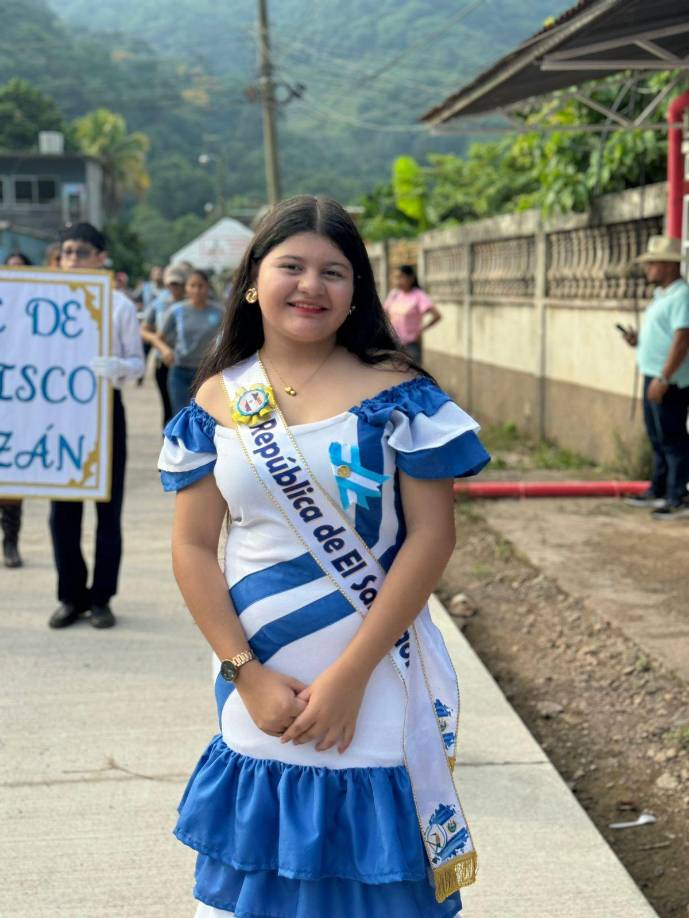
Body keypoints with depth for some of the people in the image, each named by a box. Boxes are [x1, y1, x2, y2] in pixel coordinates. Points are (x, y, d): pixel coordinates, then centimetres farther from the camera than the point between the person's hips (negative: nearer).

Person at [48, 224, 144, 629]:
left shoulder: (120, 306, 0)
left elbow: (137, 362, -1)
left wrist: (117, 367, -23)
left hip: (106, 410, -2)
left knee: (109, 508, 5)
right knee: (63, 509, 5)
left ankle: (101, 598, 17)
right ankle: (71, 596, 18)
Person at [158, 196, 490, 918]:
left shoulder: (396, 394, -4)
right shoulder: (217, 400, 4)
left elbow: (432, 535, -9)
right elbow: (193, 547, 3)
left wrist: (349, 675, -13)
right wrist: (248, 674, -7)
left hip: (377, 688, -2)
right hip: (259, 692, 2)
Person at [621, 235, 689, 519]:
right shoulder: (661, 295, 16)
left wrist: (663, 379, -25)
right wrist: (637, 340, 8)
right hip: (654, 378, 10)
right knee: (657, 439, 17)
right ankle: (658, 492, 27)